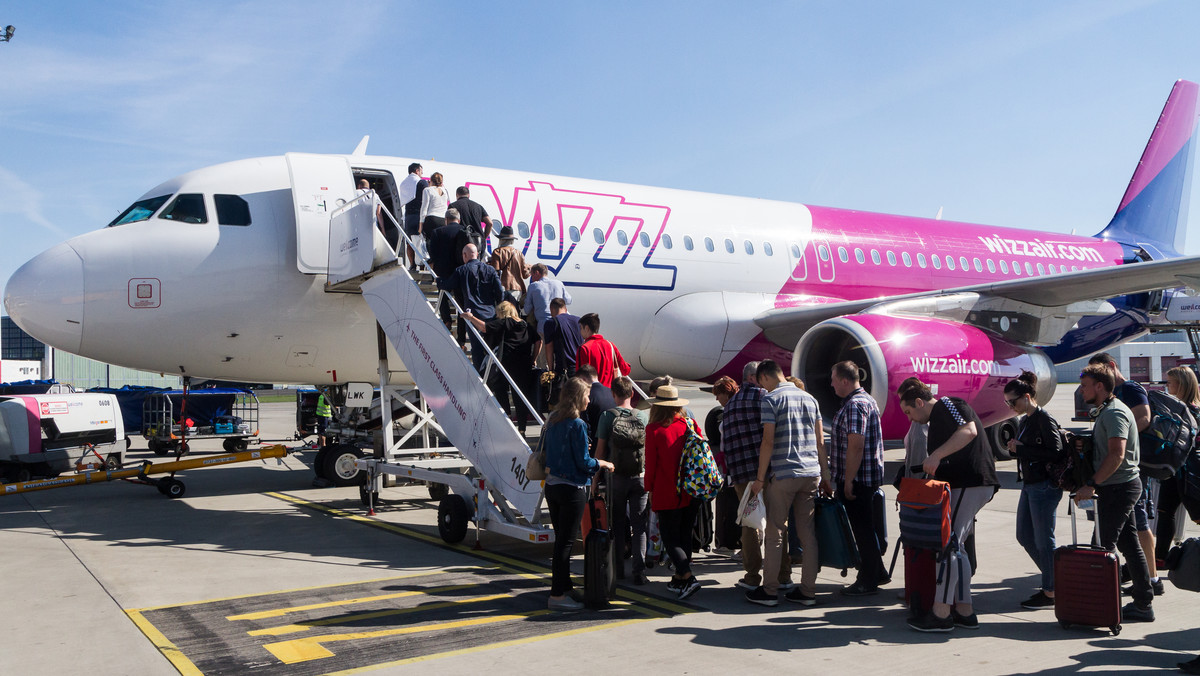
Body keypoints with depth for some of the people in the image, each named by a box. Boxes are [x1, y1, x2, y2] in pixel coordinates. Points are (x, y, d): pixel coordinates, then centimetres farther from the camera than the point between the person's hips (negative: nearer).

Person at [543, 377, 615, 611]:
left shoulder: (552, 421, 7)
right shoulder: (577, 425, -16)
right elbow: (583, 462, -15)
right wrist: (603, 464, 2)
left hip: (551, 485, 8)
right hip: (572, 488, -8)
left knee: (560, 539, 16)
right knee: (566, 542, -2)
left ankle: (562, 587, 25)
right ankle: (557, 595, 1)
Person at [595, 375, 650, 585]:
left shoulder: (607, 416, -6)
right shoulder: (643, 416, -1)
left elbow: (600, 450, -5)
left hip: (617, 475, -1)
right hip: (640, 475, 1)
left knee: (618, 524, 11)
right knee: (639, 525, 4)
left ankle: (618, 569, 16)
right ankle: (639, 571, 0)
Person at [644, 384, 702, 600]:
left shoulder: (654, 429, -10)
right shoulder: (689, 424, 1)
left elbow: (651, 463, -7)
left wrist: (650, 489, 5)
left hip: (667, 493, -4)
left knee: (670, 537, 1)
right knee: (685, 534, 14)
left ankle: (688, 577, -15)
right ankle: (679, 579, 21)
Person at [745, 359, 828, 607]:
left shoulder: (771, 399, -6)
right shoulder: (809, 398, 13)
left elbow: (768, 441, -12)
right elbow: (820, 440, 13)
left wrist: (760, 478, -7)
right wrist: (824, 476, 18)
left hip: (783, 474, -6)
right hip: (811, 473, 6)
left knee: (774, 533, 3)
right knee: (808, 533, 9)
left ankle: (769, 591, 8)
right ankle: (808, 591, 12)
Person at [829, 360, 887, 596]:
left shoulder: (855, 405, -19)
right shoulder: (866, 400, 16)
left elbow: (855, 446, -25)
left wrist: (848, 480, -22)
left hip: (857, 479, -10)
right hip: (867, 477, 10)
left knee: (862, 529, -1)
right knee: (864, 527, 18)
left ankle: (868, 581, 8)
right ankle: (876, 572, 29)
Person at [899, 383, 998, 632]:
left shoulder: (946, 405, -6)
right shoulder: (938, 417, 25)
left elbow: (969, 431, -25)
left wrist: (936, 455, -28)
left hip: (969, 484, -11)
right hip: (969, 484, 11)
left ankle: (941, 614, -9)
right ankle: (964, 611, 15)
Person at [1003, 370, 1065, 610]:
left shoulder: (1045, 419, -14)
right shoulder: (1024, 421, 13)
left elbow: (1056, 452, -22)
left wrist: (1021, 449, -19)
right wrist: (1014, 448, -1)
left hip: (1045, 486, -10)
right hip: (1029, 485, 10)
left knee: (1043, 540, -1)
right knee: (1024, 536, 14)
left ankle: (1051, 592, 10)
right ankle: (1055, 578, 27)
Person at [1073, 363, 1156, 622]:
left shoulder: (1114, 413, -17)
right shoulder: (1105, 411, 16)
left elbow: (1116, 455, -26)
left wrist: (1092, 485, -28)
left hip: (1118, 487, -10)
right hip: (1124, 485, 10)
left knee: (1105, 545, -6)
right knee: (1128, 543, 12)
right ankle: (1143, 603, 18)